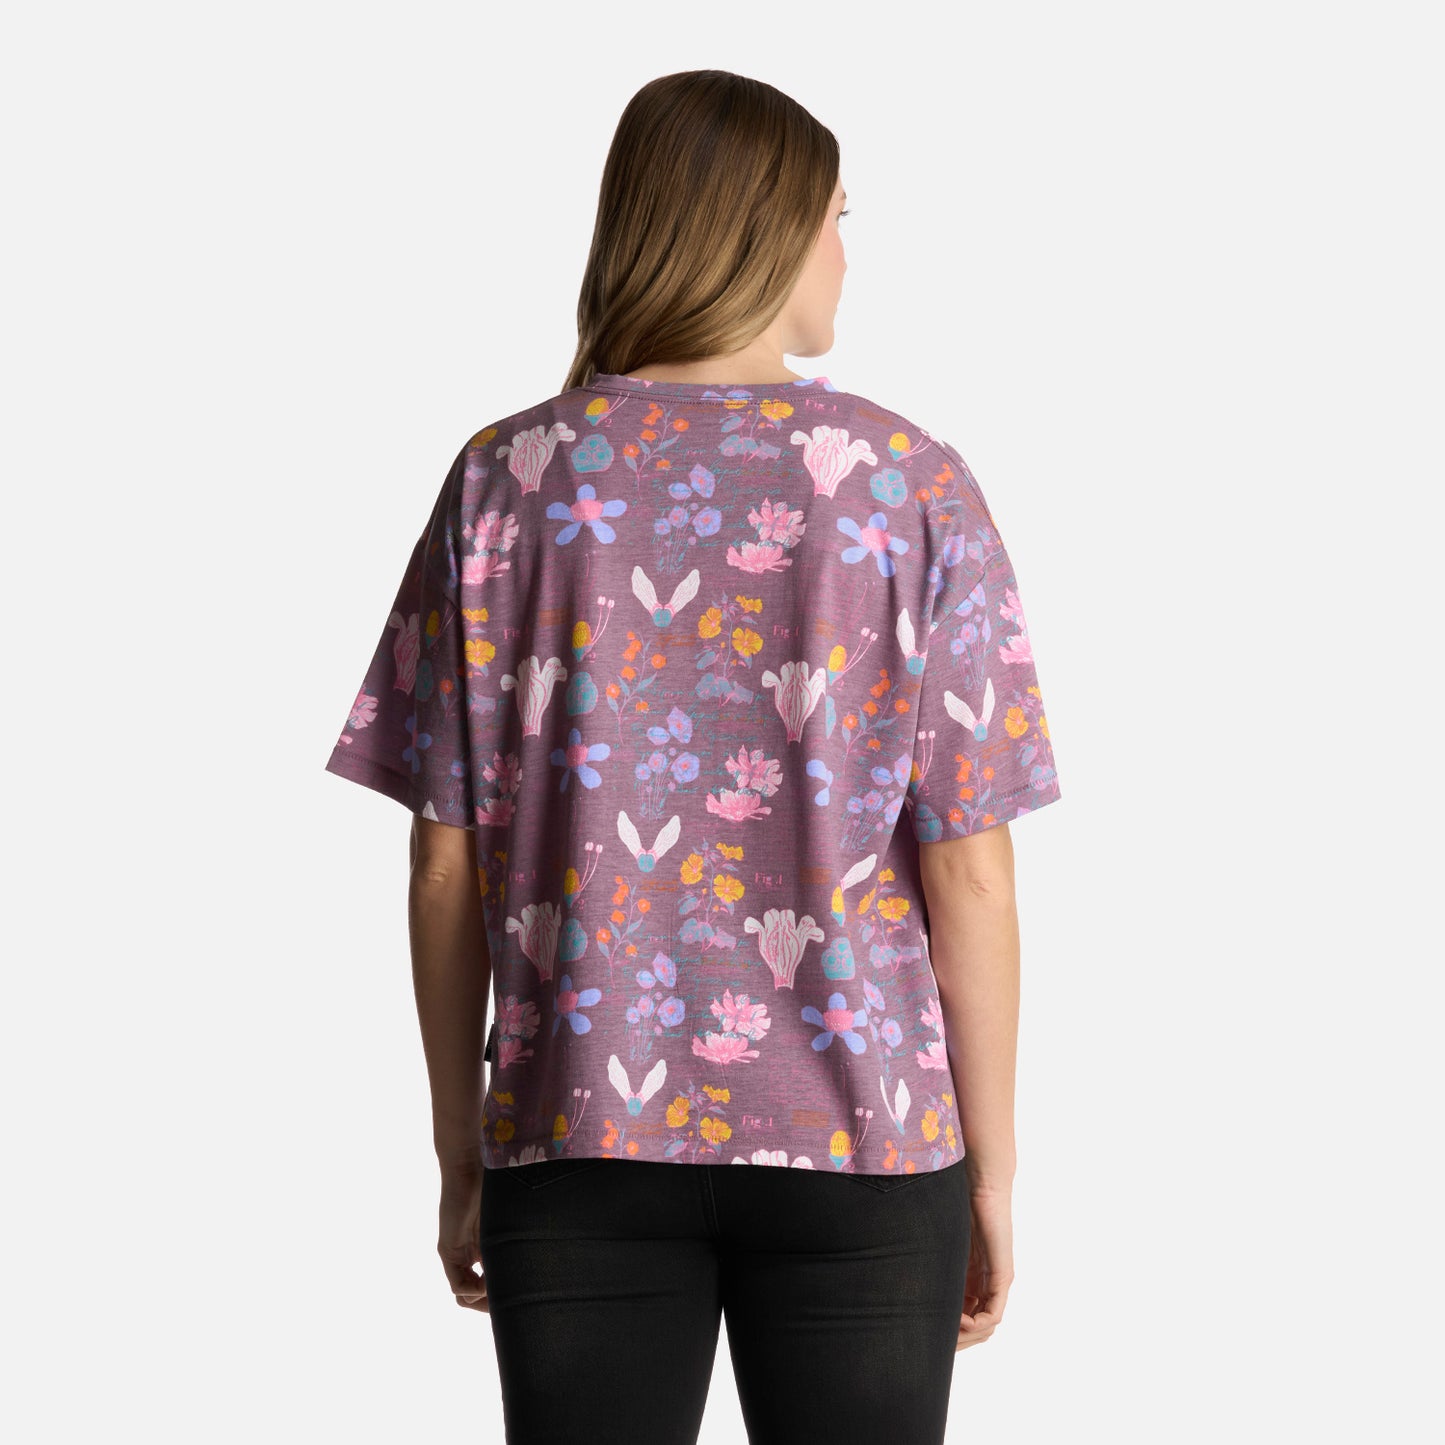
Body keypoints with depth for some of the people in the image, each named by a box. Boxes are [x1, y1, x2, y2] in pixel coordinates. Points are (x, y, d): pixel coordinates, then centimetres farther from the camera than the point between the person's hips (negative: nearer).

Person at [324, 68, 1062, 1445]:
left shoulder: (507, 479, -1)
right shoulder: (909, 481, -5)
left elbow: (447, 865, 0)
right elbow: (969, 873, -6)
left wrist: (460, 1153, 10)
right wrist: (990, 1170, 4)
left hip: (578, 1130, 1)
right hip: (859, 1130, -1)